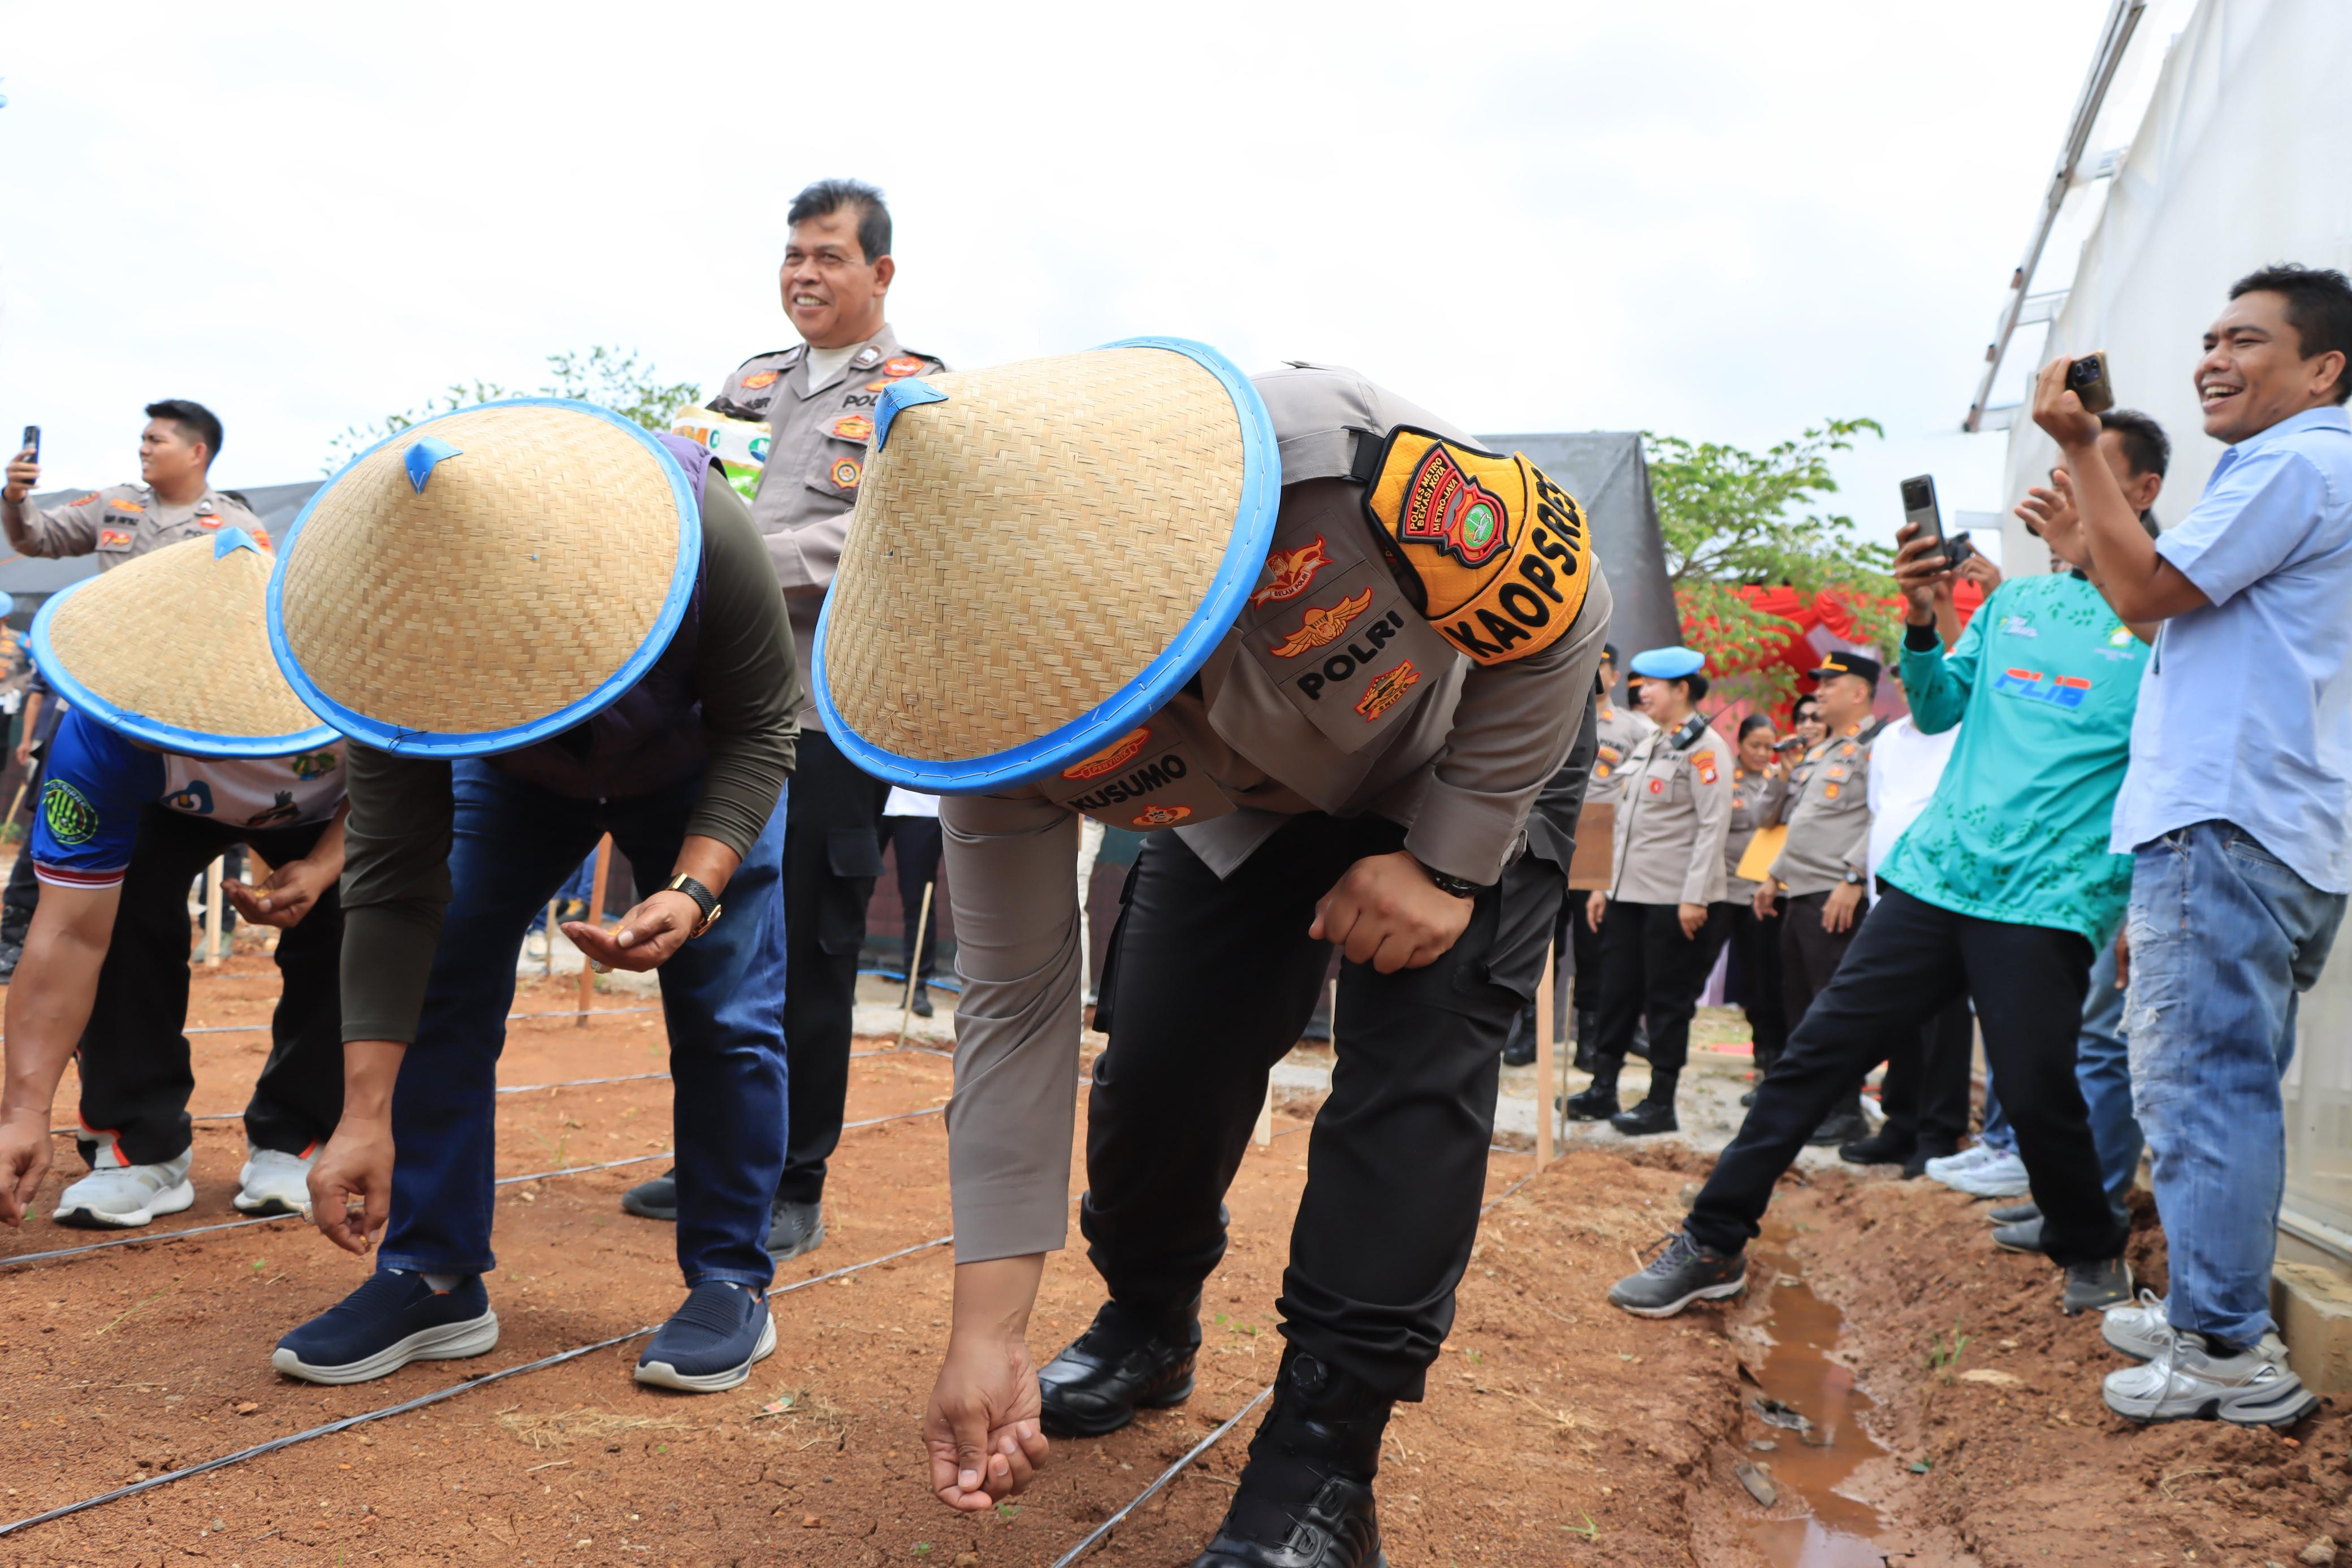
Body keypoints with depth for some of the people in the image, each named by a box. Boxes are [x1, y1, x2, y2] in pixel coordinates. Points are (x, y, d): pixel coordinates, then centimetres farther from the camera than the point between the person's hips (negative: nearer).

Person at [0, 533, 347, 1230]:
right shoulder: (101, 738, -40)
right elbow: (69, 934, -38)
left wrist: (321, 869, -37)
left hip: (332, 811, 0)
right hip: (164, 808, 0)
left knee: (343, 925, -24)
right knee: (120, 911, -26)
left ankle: (294, 1142, -4)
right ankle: (140, 1148, -8)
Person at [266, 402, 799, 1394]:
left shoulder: (708, 537, -41)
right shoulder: (401, 638, -33)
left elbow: (758, 730, -26)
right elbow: (391, 878, -31)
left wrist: (694, 888, -43)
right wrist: (364, 1117, -33)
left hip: (697, 764, -2)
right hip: (517, 779, 2)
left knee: (726, 1012, -12)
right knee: (437, 980, -10)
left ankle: (732, 1284, 3)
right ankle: (435, 1280, 2)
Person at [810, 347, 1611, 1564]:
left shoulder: (1343, 468, -44)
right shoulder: (1001, 706, -29)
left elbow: (1557, 620, -24)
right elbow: (1014, 1007, -22)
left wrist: (1446, 860, -26)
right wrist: (988, 1326, -23)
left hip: (1481, 757, -2)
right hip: (1249, 809, 3)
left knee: (1414, 1062, -19)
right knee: (1159, 1055, -7)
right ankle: (1147, 1329, 25)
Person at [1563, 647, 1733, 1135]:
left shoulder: (1704, 747, -9)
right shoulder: (1647, 746, 17)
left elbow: (1714, 825, -15)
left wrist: (1695, 897, -19)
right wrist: (1605, 885, 17)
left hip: (1674, 900, -8)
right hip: (1629, 893, 8)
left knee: (1667, 1001, 0)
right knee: (1617, 992, 10)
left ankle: (1660, 1104, 9)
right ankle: (1603, 1090, 19)